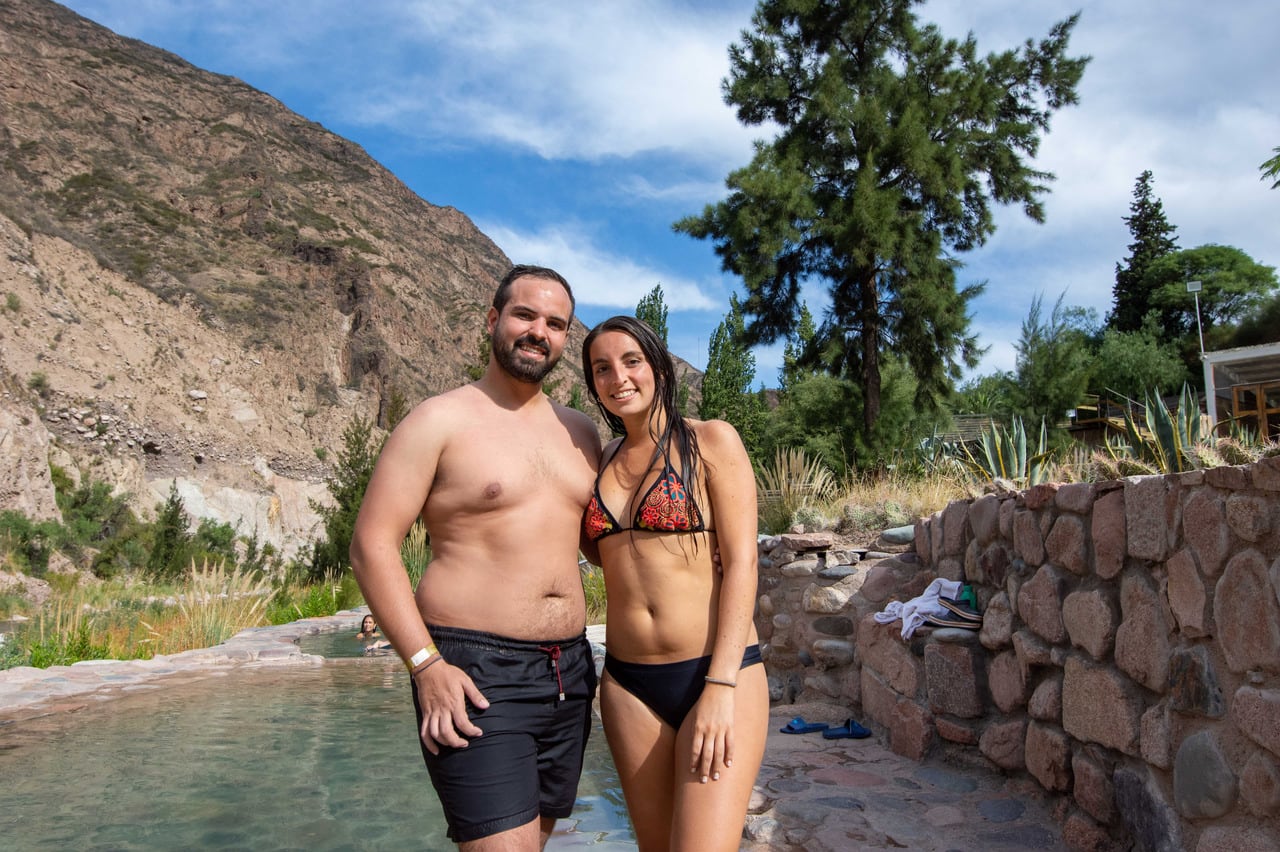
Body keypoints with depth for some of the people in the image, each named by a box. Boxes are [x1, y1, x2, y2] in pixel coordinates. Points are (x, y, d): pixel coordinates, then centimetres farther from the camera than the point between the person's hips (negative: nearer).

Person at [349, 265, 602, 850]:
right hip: (475, 674, -6)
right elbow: (371, 544, -10)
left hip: (570, 673, 7)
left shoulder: (580, 431, 13)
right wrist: (426, 665, -17)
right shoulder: (441, 420, -5)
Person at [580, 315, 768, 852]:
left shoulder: (711, 441, -3)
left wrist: (721, 687, -16)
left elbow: (741, 563, -9)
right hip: (629, 684, 5)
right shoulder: (602, 462, 12)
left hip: (717, 671, -5)